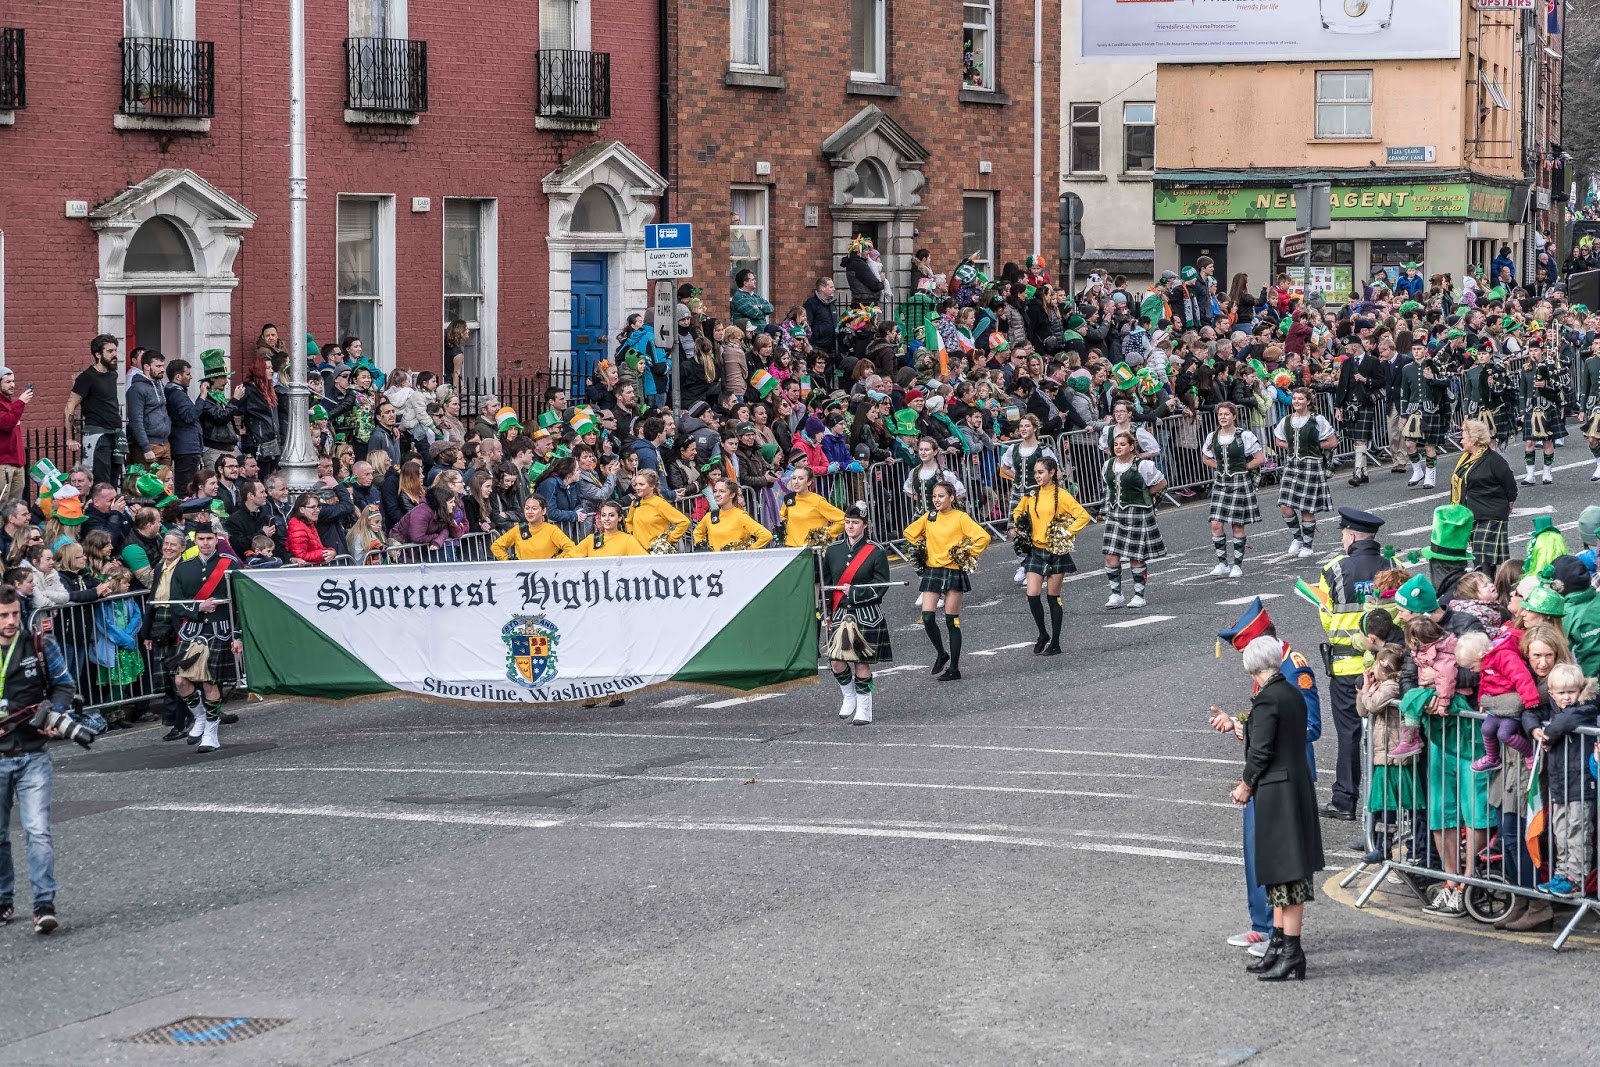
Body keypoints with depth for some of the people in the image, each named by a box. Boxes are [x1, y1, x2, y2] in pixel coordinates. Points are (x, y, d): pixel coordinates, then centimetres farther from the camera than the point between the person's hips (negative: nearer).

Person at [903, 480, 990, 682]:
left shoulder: (960, 517, -8)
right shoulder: (928, 517, 6)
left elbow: (983, 537, -15)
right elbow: (910, 533, 22)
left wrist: (969, 555, -9)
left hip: (954, 572, -4)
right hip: (932, 571, 4)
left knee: (952, 621, 0)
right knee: (928, 618, -7)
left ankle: (954, 668, 7)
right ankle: (941, 654, 18)